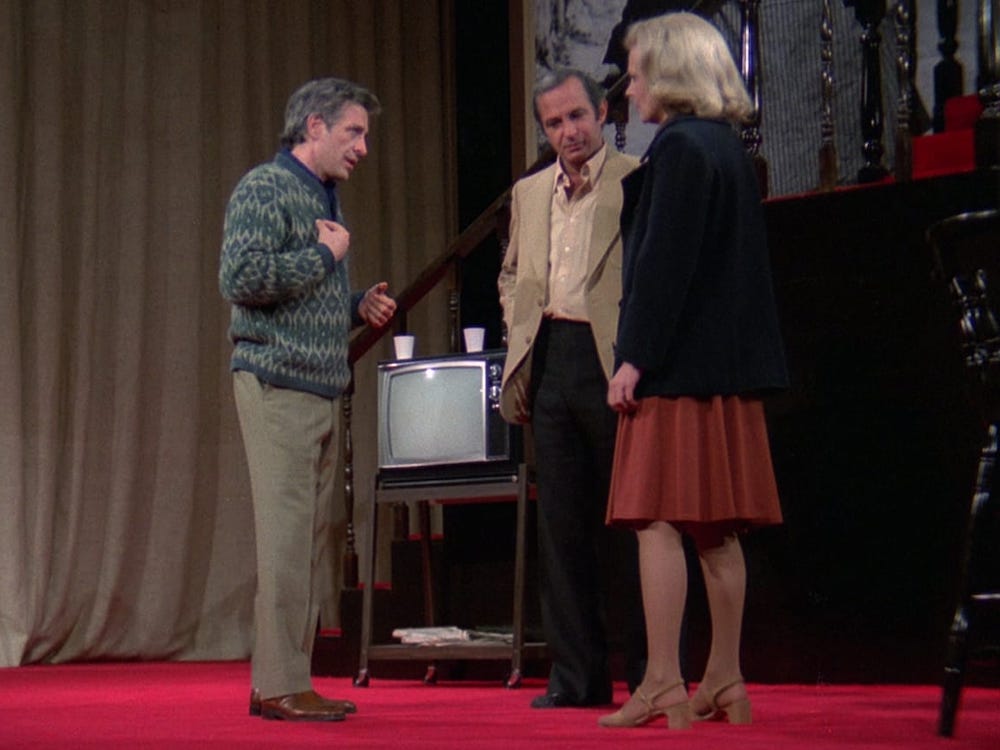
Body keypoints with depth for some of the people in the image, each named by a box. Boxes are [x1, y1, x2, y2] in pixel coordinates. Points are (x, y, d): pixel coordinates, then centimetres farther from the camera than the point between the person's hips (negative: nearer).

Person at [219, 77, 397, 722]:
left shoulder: (327, 197, 22)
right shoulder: (265, 189, -7)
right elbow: (242, 278, -20)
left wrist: (359, 306, 13)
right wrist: (325, 254, -13)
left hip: (323, 389, 9)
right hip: (278, 384, -9)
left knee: (310, 536, 8)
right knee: (286, 534, -10)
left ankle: (285, 678, 13)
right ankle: (280, 684, -8)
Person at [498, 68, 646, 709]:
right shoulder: (528, 193, 18)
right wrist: (522, 331, 13)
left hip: (612, 362, -6)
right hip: (551, 362, 6)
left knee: (630, 522, -1)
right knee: (562, 524, 7)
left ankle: (650, 672, 7)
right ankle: (577, 674, 14)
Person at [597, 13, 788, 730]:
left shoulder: (679, 147, -10)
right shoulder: (731, 150, 16)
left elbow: (664, 262, -17)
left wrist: (634, 358, -16)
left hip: (678, 367, -9)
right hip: (729, 365, 9)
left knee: (658, 520, -7)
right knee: (718, 529, 10)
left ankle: (663, 685, -8)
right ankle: (724, 683, 13)